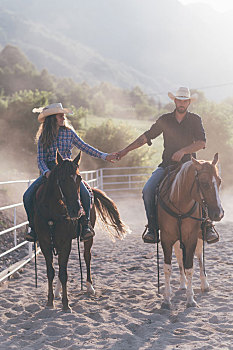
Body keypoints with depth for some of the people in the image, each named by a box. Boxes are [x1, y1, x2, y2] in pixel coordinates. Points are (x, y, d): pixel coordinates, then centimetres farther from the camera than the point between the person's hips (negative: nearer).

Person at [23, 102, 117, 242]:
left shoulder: (69, 133, 4)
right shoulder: (43, 137, 4)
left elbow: (84, 147, 6)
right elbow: (40, 159, 0)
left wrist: (104, 156, -2)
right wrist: (46, 172, -21)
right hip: (48, 171, 1)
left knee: (85, 194, -26)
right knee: (28, 196, -18)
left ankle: (85, 224, -8)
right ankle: (34, 227, -3)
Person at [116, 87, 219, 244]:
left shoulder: (195, 120, 5)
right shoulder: (165, 120, 9)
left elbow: (202, 142, -5)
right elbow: (146, 136, 13)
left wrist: (183, 151, -17)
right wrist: (126, 150, 10)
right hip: (167, 165, 2)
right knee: (148, 191, -19)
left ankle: (208, 227, -11)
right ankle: (153, 228, -9)